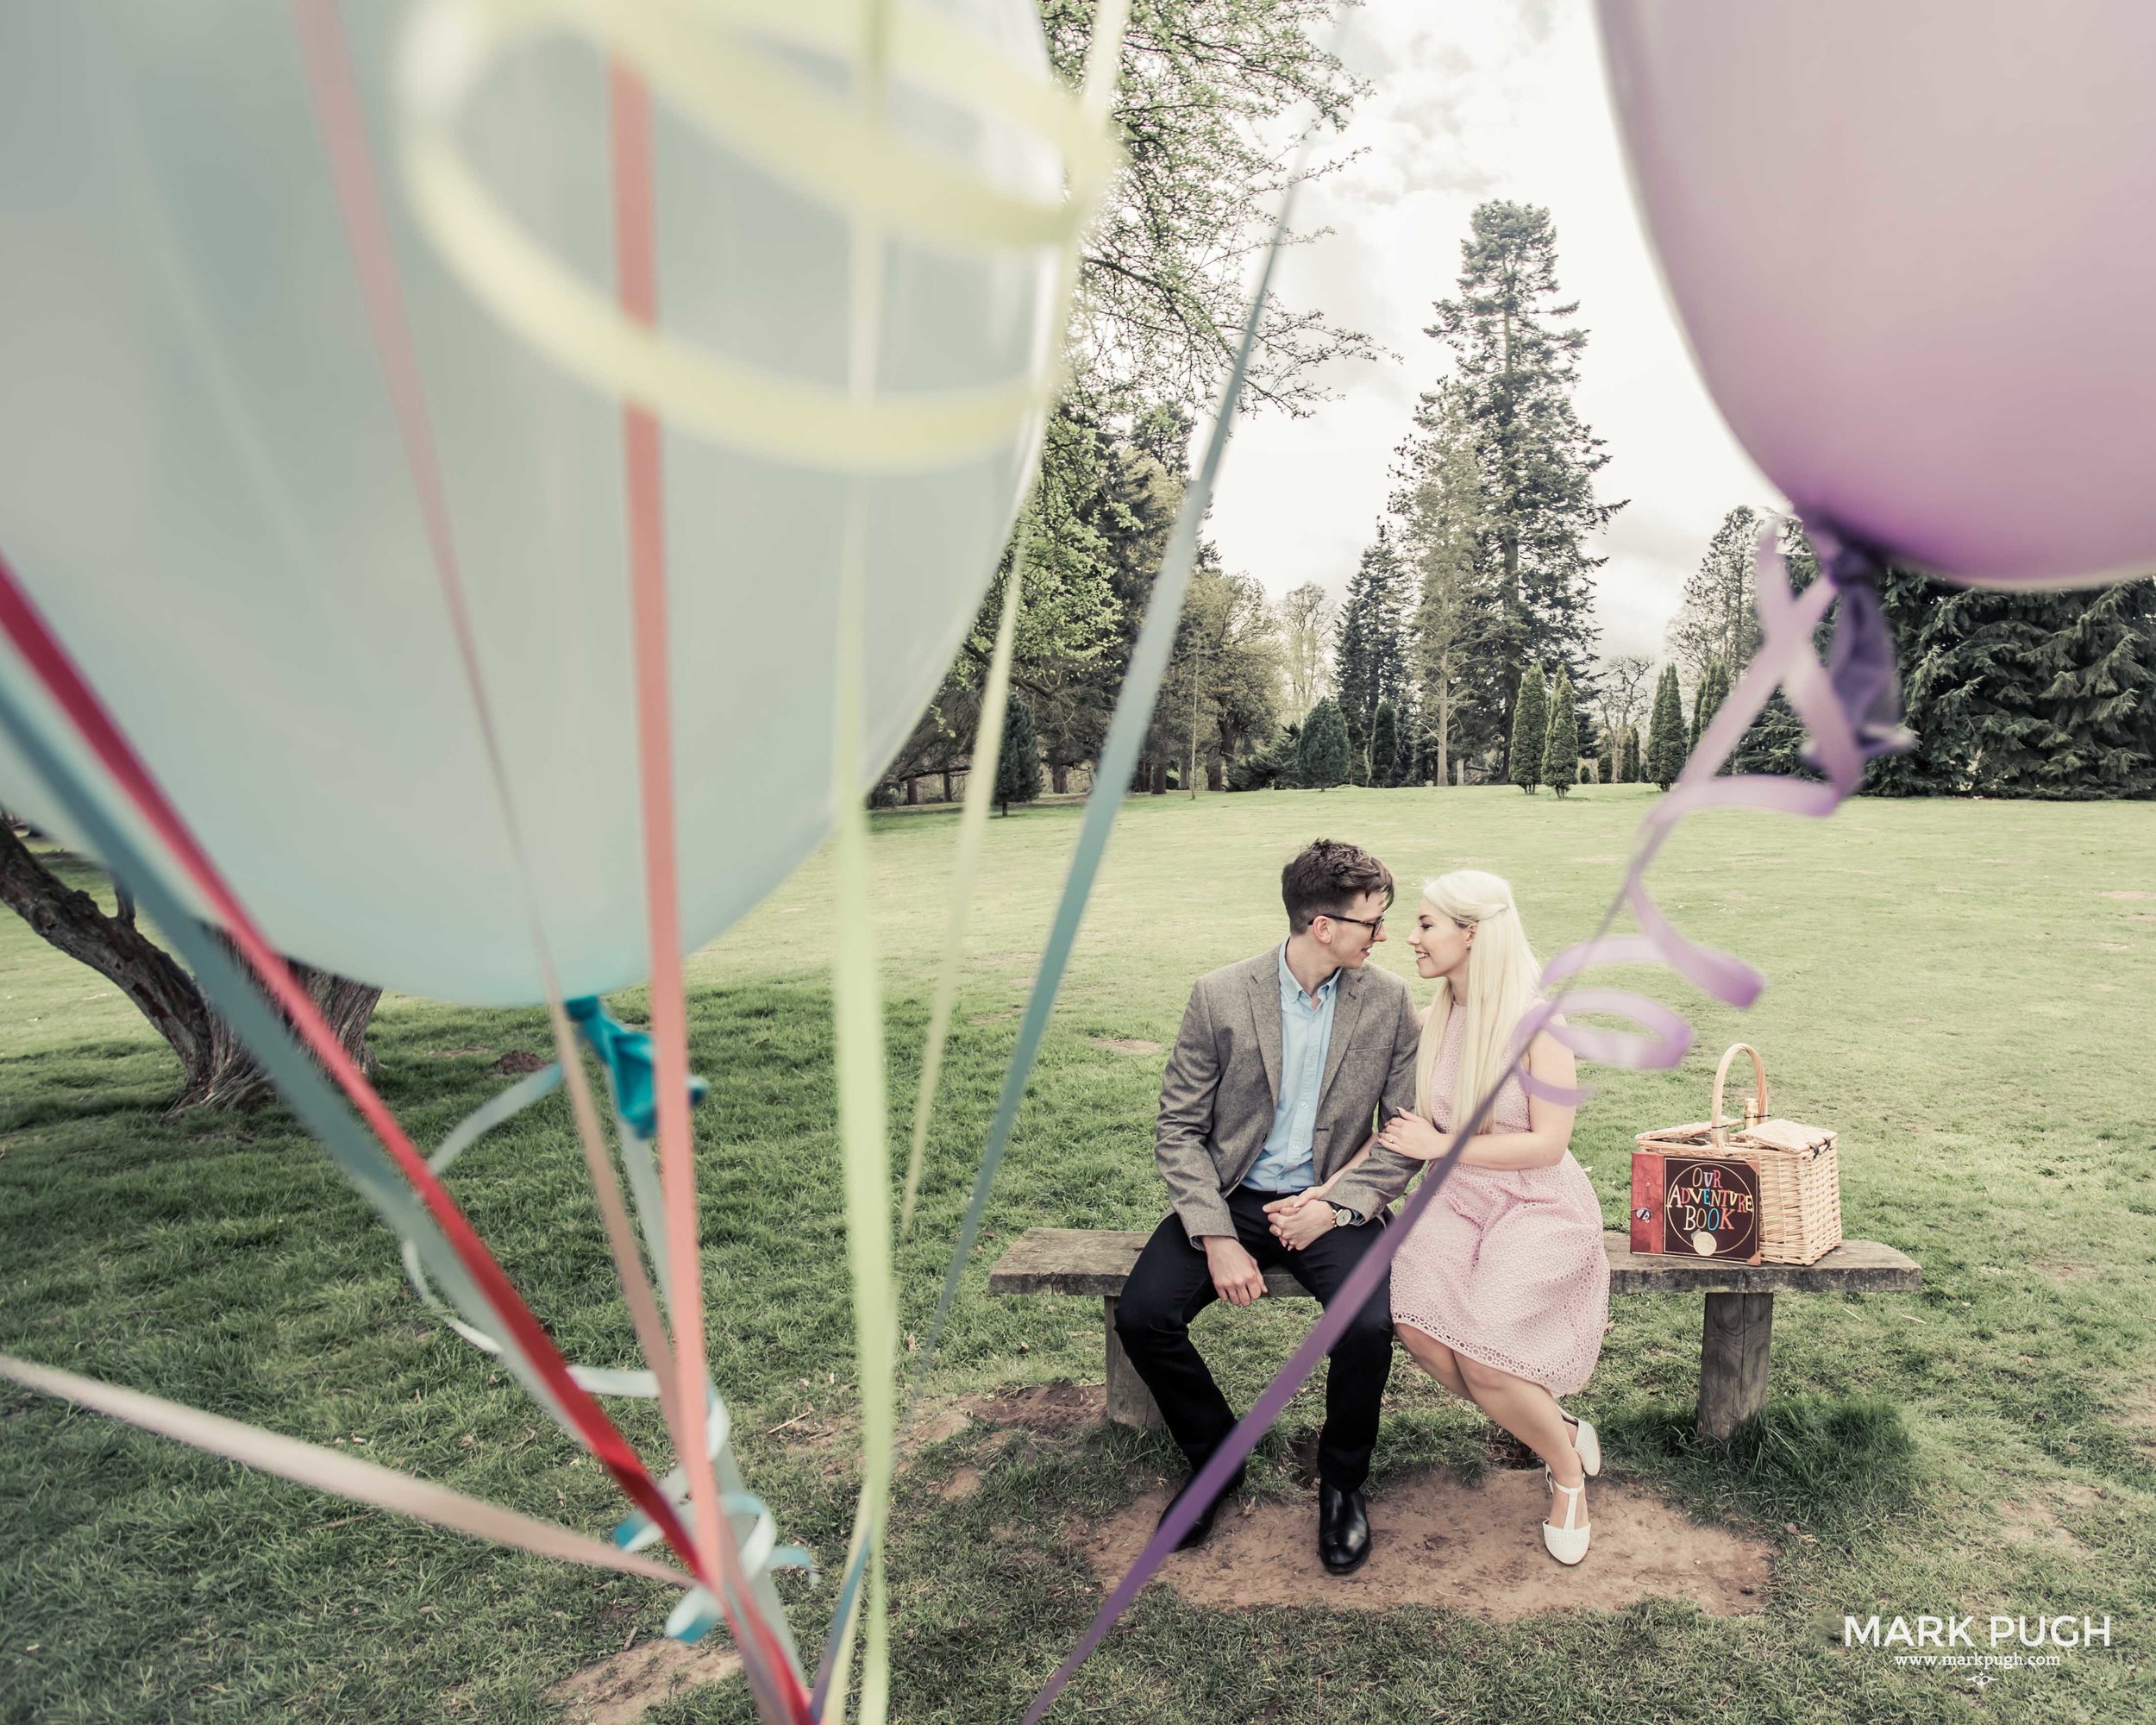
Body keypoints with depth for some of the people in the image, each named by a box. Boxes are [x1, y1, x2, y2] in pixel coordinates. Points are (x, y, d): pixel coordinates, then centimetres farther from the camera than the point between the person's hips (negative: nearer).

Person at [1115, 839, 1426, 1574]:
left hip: (1331, 1203, 0)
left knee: (1370, 1326, -27)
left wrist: (1335, 1206, -14)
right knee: (1141, 1316, -20)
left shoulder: (1389, 1002, -3)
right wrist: (1217, 1239, -17)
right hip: (1231, 1198, 0)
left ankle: (1342, 1480, 6)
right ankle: (1214, 1457, 11)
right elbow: (1178, 1129, -6)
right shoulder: (1219, 997, -8)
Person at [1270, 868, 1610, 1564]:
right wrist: (1332, 1191, -1)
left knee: (1481, 1352, -23)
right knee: (1419, 1328, -20)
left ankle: (1568, 1473, 10)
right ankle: (1557, 1429, 9)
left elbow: (1548, 1143, -15)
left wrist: (1440, 1146, -12)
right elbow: (1402, 1131, 9)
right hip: (1457, 1201, 5)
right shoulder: (1432, 1020, 4)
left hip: (1540, 1204, -5)